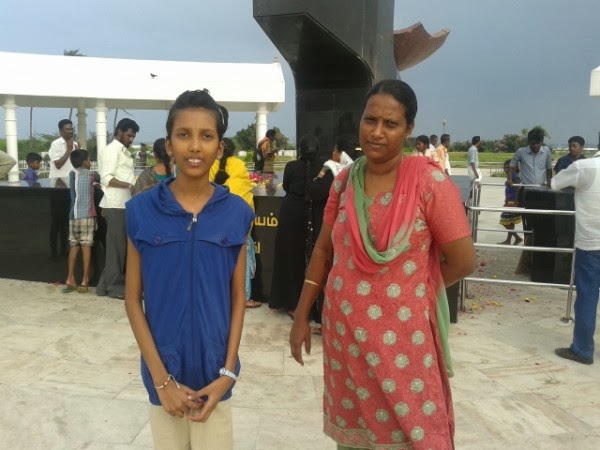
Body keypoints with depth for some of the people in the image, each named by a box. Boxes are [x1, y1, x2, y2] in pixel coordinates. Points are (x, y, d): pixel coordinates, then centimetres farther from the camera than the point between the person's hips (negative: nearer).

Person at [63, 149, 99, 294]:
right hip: (87, 215, -4)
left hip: (74, 215, 4)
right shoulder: (91, 174, 4)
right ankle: (84, 281, -1)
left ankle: (70, 279, 10)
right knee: (86, 246, -2)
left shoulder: (72, 174, 13)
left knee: (74, 246, 10)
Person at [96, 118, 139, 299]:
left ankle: (106, 284, 19)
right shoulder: (111, 150, -8)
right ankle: (115, 286, 6)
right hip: (115, 205, -9)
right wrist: (129, 186, -23)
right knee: (116, 246, -3)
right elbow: (107, 178, -17)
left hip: (124, 204, 9)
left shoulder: (124, 152, 19)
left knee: (121, 245, 11)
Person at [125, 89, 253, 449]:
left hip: (214, 371, 0)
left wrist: (228, 372, -6)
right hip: (163, 371, 0)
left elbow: (238, 297, 0)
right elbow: (133, 298, -3)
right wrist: (161, 377, -8)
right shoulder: (142, 210, -7)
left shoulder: (237, 213, -5)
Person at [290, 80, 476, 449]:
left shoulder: (430, 182, -13)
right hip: (344, 332, 5)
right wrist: (301, 317, 8)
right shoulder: (344, 182, 2)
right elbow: (323, 251, 9)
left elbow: (463, 261, -10)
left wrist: (411, 289, 3)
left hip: (402, 336, -4)